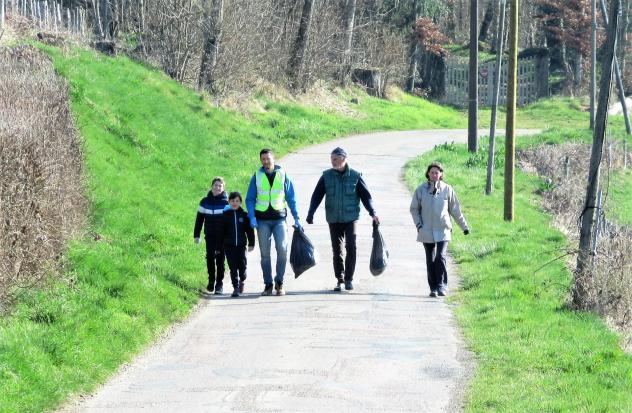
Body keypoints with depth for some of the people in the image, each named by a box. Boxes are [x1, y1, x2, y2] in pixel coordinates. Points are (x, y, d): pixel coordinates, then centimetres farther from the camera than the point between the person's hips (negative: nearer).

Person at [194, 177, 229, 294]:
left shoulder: (226, 202, -1)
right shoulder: (205, 202, 5)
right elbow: (199, 219, 10)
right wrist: (196, 235, 7)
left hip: (222, 236, -2)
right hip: (210, 236, 2)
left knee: (220, 259, 1)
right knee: (210, 257, -4)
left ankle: (219, 284, 7)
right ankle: (211, 281, 11)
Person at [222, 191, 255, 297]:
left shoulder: (244, 215, 3)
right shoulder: (226, 215, 3)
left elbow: (250, 230, 6)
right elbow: (222, 231, 6)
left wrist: (251, 244, 2)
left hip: (241, 245, 0)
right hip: (229, 245, 0)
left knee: (242, 265, 0)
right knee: (233, 267, -2)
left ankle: (242, 280, 30)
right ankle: (236, 288, 2)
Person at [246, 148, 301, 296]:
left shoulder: (282, 175, 6)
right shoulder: (257, 177, 7)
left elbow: (291, 198, 10)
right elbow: (250, 199, 8)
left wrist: (296, 217, 6)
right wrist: (252, 217, -6)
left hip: (279, 218, -1)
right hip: (262, 220, 1)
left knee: (282, 248, -14)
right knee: (265, 253, 3)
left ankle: (279, 282, -2)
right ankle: (268, 285, 10)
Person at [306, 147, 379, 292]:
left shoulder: (355, 176, -1)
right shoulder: (326, 176, 2)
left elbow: (366, 196, 3)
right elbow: (316, 196, 3)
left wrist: (372, 213, -7)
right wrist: (310, 214, -7)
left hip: (350, 218, -2)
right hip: (333, 219, 2)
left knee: (351, 247, -11)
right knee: (337, 250, 4)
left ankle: (349, 279, 0)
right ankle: (339, 280, 12)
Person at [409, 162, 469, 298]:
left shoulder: (447, 189, 2)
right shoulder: (421, 189, 2)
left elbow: (455, 210, 10)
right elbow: (414, 209, 10)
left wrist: (464, 226, 13)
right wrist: (418, 224, -3)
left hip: (443, 230, -1)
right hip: (427, 231, 2)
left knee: (440, 257, -14)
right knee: (430, 260, 5)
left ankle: (441, 286, -11)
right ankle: (433, 288, 12)